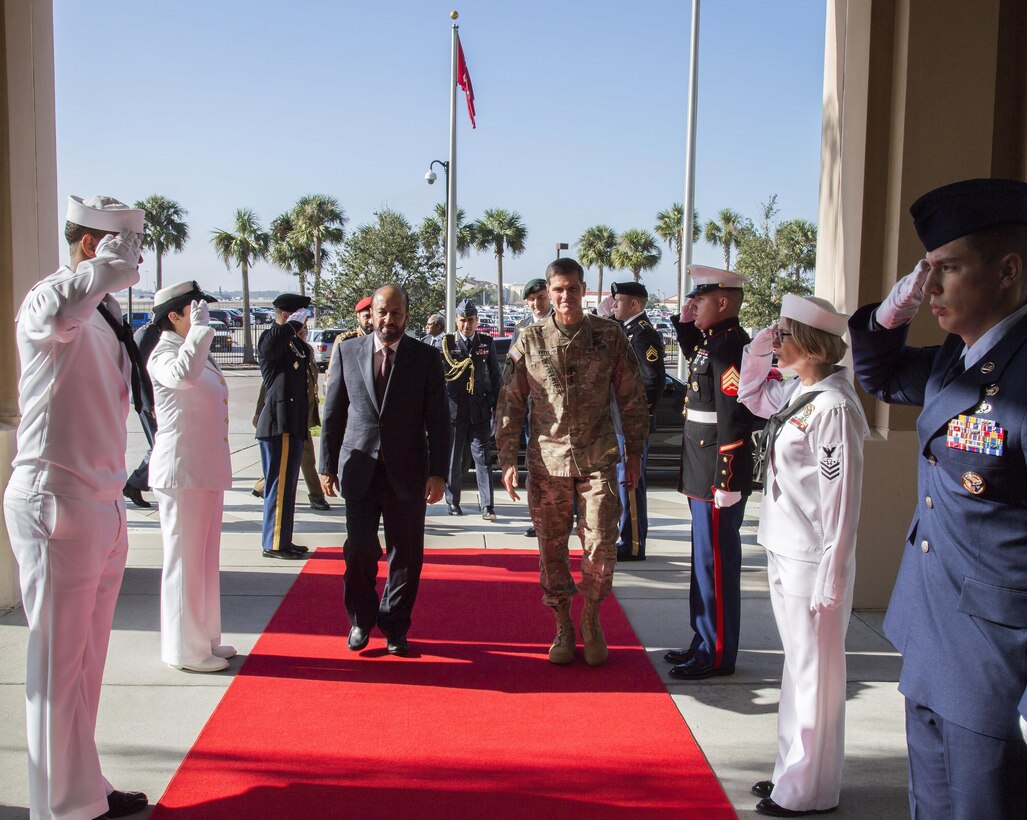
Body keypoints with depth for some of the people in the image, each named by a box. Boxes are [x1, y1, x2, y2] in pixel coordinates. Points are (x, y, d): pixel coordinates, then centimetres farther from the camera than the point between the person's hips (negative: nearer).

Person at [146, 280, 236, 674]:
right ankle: (185, 649, 7)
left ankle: (204, 639, 25)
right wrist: (200, 328, -26)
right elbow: (182, 374, -37)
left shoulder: (200, 354, 16)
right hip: (181, 470, -9)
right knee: (184, 559, -2)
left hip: (208, 469, 9)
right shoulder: (163, 355, -12)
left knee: (206, 558, 15)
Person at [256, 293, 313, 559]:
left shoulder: (294, 343, 17)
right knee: (280, 485, -4)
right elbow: (274, 339, -35)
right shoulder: (270, 340, -12)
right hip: (279, 426, -10)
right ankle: (274, 544, 2)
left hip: (292, 426, 10)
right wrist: (295, 323, -21)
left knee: (286, 485, 15)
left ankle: (282, 540, 23)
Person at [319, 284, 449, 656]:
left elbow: (438, 420, 0)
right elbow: (333, 413, 8)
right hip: (359, 470, 1)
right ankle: (361, 621, 24)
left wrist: (438, 472, -6)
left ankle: (395, 627, 22)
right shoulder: (347, 352, 5)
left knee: (406, 554, 6)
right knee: (359, 551, 4)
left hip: (407, 472, 0)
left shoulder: (427, 357, 1)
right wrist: (328, 465, 5)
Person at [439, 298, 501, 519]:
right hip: (453, 408, -1)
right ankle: (453, 503, 20)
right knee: (453, 458, 7)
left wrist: (497, 407, 6)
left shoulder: (487, 343, 7)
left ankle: (487, 506, 1)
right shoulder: (445, 343, 2)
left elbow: (495, 377, 10)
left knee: (483, 457, -1)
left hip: (480, 409, 1)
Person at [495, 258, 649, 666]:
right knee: (552, 550, 7)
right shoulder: (529, 341, 3)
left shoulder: (610, 336, 2)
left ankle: (591, 620, 21)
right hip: (547, 460, 1)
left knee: (601, 548, -4)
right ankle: (564, 628, 23)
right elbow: (510, 403, 6)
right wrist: (508, 460, 2)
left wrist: (634, 453, 7)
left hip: (598, 460, -1)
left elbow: (632, 399, 8)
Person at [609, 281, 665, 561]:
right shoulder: (625, 330, 15)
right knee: (624, 481, 15)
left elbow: (654, 380, -20)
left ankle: (633, 546, 3)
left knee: (629, 482, -4)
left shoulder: (643, 334, -15)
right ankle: (628, 539, 25)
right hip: (619, 421, 10)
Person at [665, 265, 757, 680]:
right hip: (702, 475, 10)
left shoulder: (730, 345, -18)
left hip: (717, 478, -10)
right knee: (706, 562, 18)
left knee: (717, 565, 0)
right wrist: (686, 323, 19)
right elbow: (695, 360, 36)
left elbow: (734, 419, -23)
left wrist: (725, 483, -23)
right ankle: (705, 642, 29)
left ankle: (718, 656, 11)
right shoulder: (712, 341, 11)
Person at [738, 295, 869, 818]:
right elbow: (751, 396, 28)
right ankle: (794, 772, 32)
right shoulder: (796, 392, 6)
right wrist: (757, 351, 10)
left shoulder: (832, 406, -19)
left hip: (813, 561, -9)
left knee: (814, 672, 3)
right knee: (797, 665, 18)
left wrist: (830, 578, -18)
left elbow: (841, 500, -19)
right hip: (783, 552, 9)